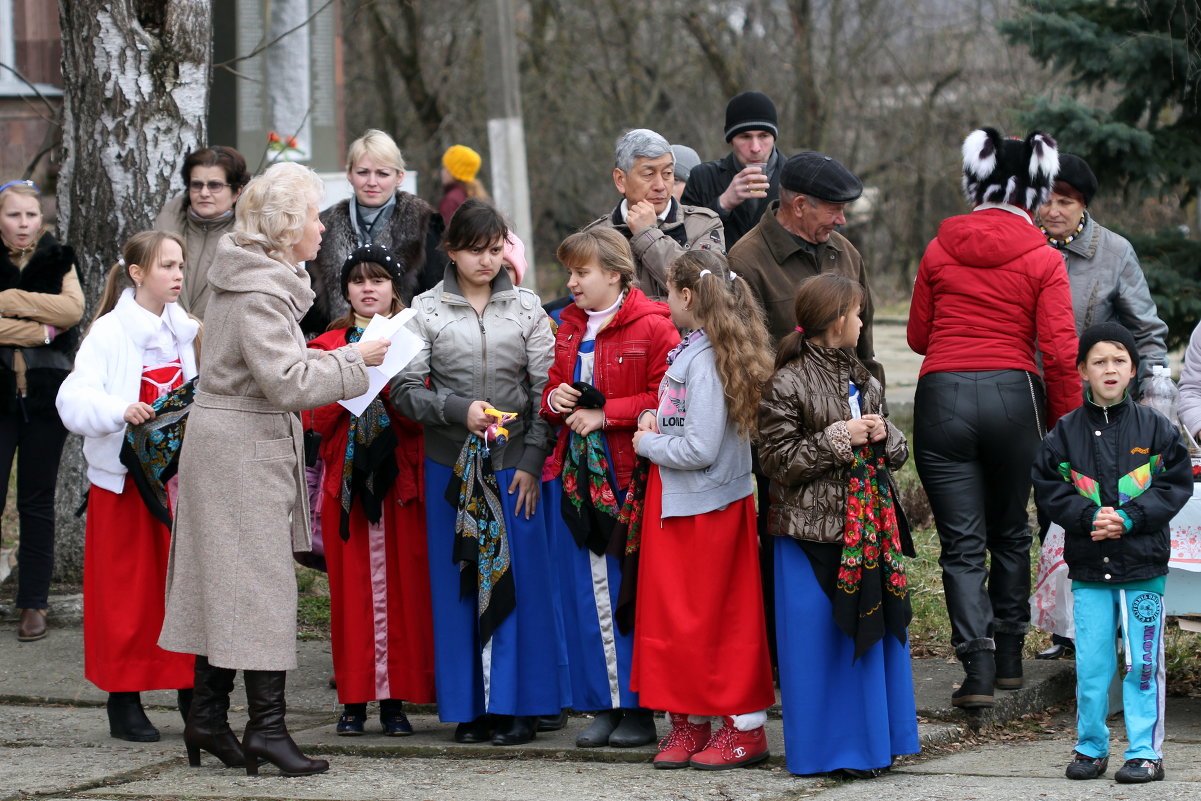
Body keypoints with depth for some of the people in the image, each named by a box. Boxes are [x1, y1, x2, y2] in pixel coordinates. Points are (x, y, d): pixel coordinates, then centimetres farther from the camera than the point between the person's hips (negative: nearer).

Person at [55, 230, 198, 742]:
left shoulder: (186, 330, 9)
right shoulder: (109, 333, -8)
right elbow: (74, 401, -19)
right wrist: (121, 410, -35)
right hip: (125, 480, -5)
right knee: (127, 589, 0)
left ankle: (192, 696, 12)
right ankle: (124, 703, 8)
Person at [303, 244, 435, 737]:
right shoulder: (328, 347, 11)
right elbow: (314, 420, 2)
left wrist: (386, 381, -17)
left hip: (399, 478, -1)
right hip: (346, 476, 1)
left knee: (400, 586, -3)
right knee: (351, 587, -1)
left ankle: (395, 700, 2)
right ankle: (353, 699, 3)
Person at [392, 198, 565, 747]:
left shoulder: (527, 309, 5)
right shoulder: (427, 311, 3)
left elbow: (545, 391, 3)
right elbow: (406, 391, -1)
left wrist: (532, 461, -5)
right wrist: (459, 410, -16)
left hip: (514, 461, 0)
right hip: (451, 464, 0)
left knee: (517, 578, -1)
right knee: (458, 580, 2)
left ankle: (516, 705, 5)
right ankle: (469, 707, 9)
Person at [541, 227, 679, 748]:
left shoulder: (652, 328, -8)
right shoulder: (569, 328, 15)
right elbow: (554, 387, 25)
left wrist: (604, 413, -16)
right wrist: (554, 398, 2)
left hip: (630, 476, -7)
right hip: (578, 473, 7)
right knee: (587, 594, 7)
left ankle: (639, 709, 5)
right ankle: (603, 705, 14)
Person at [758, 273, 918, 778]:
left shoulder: (860, 379, 14)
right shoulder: (788, 385, -9)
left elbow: (896, 453, 20)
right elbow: (778, 460, -13)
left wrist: (884, 436, -3)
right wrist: (838, 439, -17)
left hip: (868, 526, 7)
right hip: (813, 530, -7)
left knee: (874, 629, 7)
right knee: (822, 638, -3)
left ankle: (871, 740, 17)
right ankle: (829, 747, 6)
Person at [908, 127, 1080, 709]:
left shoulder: (939, 251, 4)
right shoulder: (1042, 260, -1)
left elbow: (918, 336, 12)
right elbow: (1059, 353, -6)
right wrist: (1065, 422, 5)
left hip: (941, 398, 0)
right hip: (1013, 397, 0)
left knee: (962, 543, 2)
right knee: (1011, 532, 19)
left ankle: (977, 667, -10)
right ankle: (1009, 658, 26)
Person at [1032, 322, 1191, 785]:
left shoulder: (1155, 429, 0)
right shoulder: (1065, 434, 2)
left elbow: (1177, 484, -2)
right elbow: (1048, 490, 2)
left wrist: (1130, 517, -14)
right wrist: (1090, 516, -14)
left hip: (1144, 565, -1)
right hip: (1088, 567, 1)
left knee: (1143, 663, 2)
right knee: (1091, 664, 4)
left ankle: (1146, 752, 10)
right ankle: (1091, 748, 17)